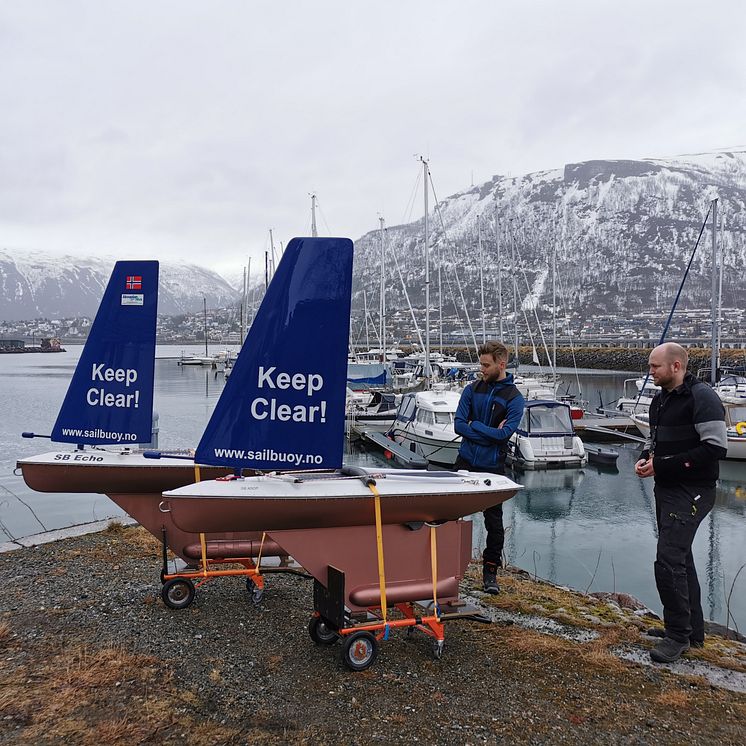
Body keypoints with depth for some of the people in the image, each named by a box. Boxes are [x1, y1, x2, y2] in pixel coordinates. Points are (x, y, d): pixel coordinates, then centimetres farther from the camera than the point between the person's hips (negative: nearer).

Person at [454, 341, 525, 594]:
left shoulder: (514, 397, -6)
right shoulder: (472, 389, 2)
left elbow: (504, 433, -17)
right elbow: (458, 425, -6)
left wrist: (474, 425, -11)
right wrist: (490, 434, -14)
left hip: (492, 467, -2)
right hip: (465, 461, 3)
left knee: (494, 520, 7)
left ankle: (490, 571, 20)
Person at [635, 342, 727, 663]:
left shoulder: (701, 397, -15)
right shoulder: (660, 399, 12)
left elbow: (716, 447, -22)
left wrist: (663, 465, -20)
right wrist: (645, 458, 2)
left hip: (691, 492, -9)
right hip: (666, 489, 9)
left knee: (668, 561, -12)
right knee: (680, 559, 17)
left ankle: (678, 635, 5)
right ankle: (693, 630, 31)